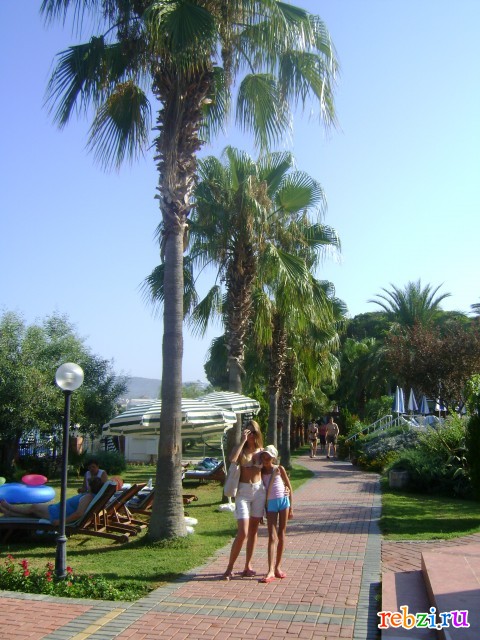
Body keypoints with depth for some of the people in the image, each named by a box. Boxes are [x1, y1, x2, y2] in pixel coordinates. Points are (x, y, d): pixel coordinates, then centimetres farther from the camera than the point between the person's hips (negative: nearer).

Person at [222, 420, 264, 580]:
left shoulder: (261, 451, 8)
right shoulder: (241, 449, -2)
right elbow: (232, 459, -25)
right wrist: (243, 440, -20)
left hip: (259, 490, 4)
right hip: (243, 491, -4)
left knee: (253, 531, 10)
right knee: (242, 533, -10)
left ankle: (248, 566, 21)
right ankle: (230, 568, 3)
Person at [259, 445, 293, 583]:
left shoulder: (279, 469, 0)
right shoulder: (261, 472, 4)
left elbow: (289, 488, 4)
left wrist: (291, 507, 1)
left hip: (283, 501, 0)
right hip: (270, 504, 0)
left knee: (281, 535, 6)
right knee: (272, 537, -7)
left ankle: (278, 567, 16)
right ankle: (271, 571, -12)